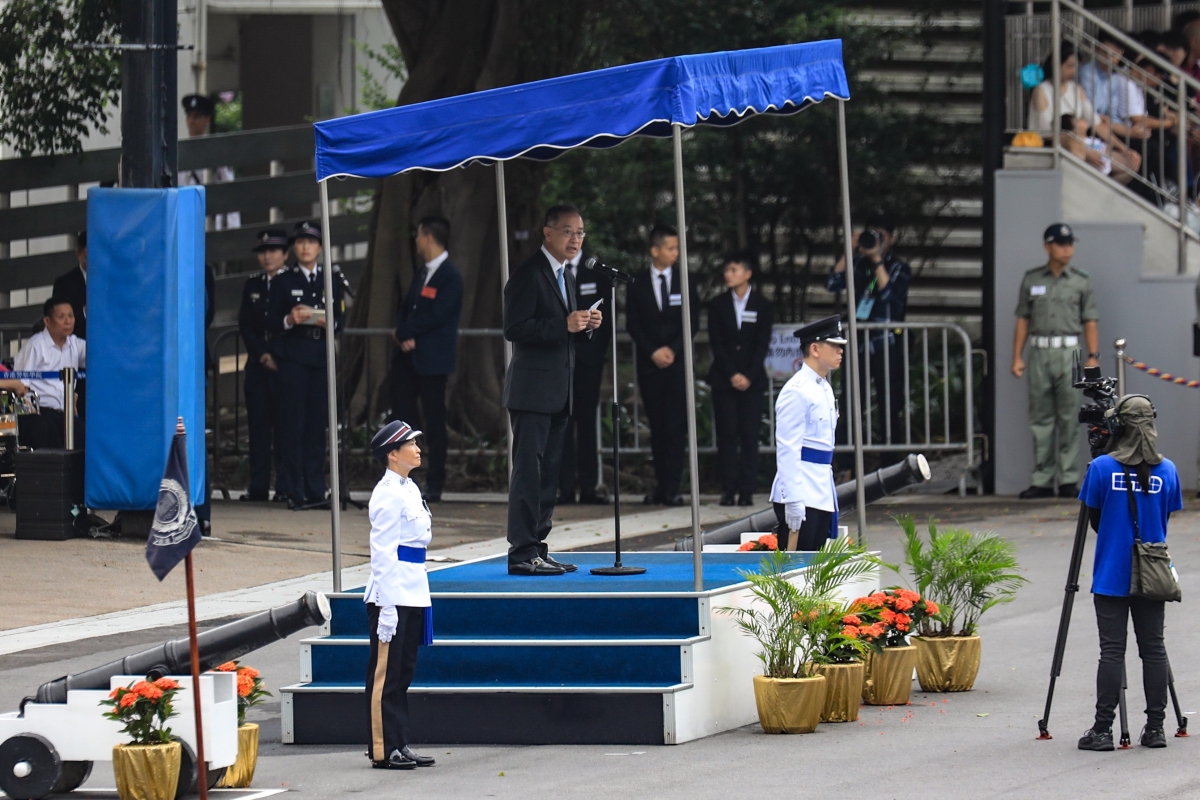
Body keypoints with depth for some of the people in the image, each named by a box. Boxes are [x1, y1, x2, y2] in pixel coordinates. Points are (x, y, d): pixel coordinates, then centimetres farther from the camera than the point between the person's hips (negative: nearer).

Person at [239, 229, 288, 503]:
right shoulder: (252, 286, 16)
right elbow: (245, 325, 10)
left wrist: (276, 357, -9)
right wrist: (262, 354, -4)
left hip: (285, 364, -4)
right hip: (257, 364, 4)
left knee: (284, 423, -5)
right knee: (258, 423, 1)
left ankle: (285, 487, -5)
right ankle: (258, 487, 0)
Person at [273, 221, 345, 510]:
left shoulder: (332, 281, 14)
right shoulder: (284, 282, 7)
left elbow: (340, 320, 13)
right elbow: (272, 321, 4)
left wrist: (328, 323, -9)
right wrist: (290, 320, -16)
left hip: (322, 357, 2)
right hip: (293, 358, -2)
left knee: (318, 424, 1)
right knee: (294, 423, -6)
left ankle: (315, 490, 7)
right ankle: (294, 492, -5)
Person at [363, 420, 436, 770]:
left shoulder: (410, 490, 15)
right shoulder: (388, 494, -13)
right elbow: (382, 551, -16)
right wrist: (387, 605, -19)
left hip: (414, 593, 9)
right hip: (393, 593, -9)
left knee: (403, 672, 12)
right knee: (386, 674, -4)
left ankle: (399, 745, 17)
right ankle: (382, 750, -2)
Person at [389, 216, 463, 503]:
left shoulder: (450, 276, -10)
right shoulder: (421, 274, 17)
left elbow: (435, 315, -18)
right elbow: (406, 308, 15)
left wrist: (403, 333, -11)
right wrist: (402, 336, -5)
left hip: (431, 360, -8)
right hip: (407, 357, 8)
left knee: (434, 422, -3)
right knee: (401, 417, 3)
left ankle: (435, 485, 2)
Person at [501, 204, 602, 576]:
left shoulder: (566, 277, 18)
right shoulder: (528, 274, -10)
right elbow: (514, 328, -18)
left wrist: (586, 324, 5)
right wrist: (565, 325, -23)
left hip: (559, 392, 9)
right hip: (532, 388, -9)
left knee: (548, 472, 10)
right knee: (528, 471, -10)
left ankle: (537, 548, 14)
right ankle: (522, 552, -10)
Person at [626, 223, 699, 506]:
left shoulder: (685, 281, 6)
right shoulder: (638, 283, 6)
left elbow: (693, 321, 4)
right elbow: (632, 323, 4)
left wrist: (672, 350, -8)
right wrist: (653, 352, -7)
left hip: (678, 363, -1)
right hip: (650, 364, 1)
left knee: (676, 426, -7)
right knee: (657, 426, 2)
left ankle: (672, 488, -7)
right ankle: (661, 485, 5)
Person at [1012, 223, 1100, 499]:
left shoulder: (1081, 282, 7)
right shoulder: (1032, 280, 10)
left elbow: (1090, 322, 6)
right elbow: (1023, 320, 11)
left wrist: (1093, 357, -3)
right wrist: (1017, 357, 4)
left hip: (1069, 352, -1)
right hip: (1039, 353, 1)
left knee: (1069, 419, -3)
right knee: (1041, 419, 3)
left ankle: (1069, 479, 2)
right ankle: (1041, 481, 6)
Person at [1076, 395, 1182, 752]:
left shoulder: (1101, 468, -8)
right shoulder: (1167, 471, -1)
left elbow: (1094, 520, 2)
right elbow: (1164, 522, 8)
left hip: (1111, 576, -2)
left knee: (1111, 650, -2)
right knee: (1153, 648, 8)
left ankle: (1102, 730, -3)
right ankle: (1155, 728, 10)